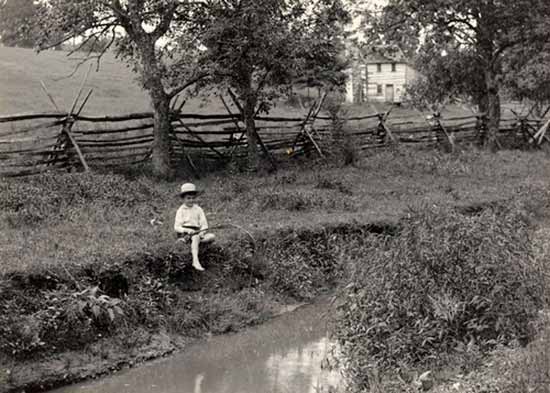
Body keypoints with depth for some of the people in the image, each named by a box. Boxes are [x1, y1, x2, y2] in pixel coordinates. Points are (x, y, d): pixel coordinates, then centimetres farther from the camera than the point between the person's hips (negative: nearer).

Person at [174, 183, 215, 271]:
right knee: (196, 237, -37)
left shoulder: (198, 209, 13)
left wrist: (202, 232, -15)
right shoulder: (181, 210, 4)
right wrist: (188, 230, -22)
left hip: (197, 232, 4)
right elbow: (176, 227, -4)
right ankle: (195, 261, -50)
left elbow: (204, 224, 7)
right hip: (184, 233, -4)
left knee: (212, 236, -21)